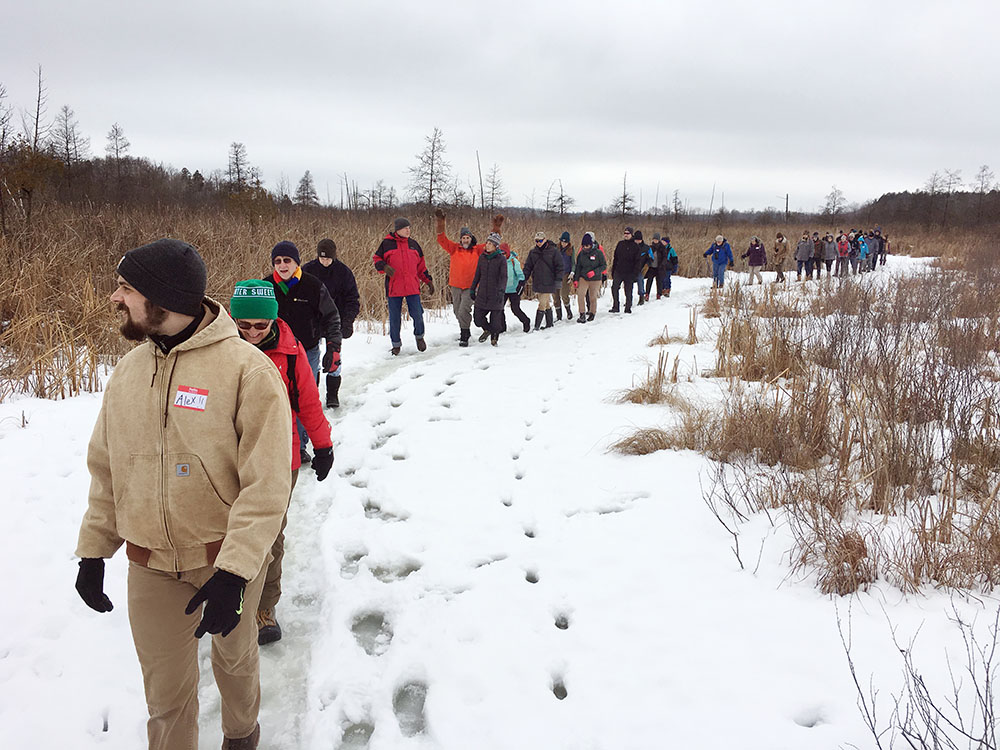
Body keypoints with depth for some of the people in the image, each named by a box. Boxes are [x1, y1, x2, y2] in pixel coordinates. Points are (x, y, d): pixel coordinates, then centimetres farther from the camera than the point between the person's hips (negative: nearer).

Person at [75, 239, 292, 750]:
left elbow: (266, 486, -20)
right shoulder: (129, 369, 0)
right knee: (165, 692, 13)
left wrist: (234, 572, -24)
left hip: (226, 557, -3)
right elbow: (106, 468, 9)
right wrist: (92, 550, 9)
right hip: (150, 568, 3)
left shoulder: (247, 368, -19)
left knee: (234, 656, 22)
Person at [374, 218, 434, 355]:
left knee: (417, 315, -1)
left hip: (412, 287, 2)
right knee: (394, 318, 5)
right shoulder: (387, 243, -1)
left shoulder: (413, 244, 11)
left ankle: (419, 336, 26)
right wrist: (384, 267, -16)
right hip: (394, 287, -2)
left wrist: (428, 280, 16)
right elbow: (377, 259, 5)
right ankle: (396, 344, 22)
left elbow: (421, 265, 18)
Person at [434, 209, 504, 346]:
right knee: (457, 311, 13)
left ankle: (464, 336, -2)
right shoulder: (454, 248, 3)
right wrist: (440, 223, -15)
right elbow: (442, 240, -5)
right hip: (455, 286, 3)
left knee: (464, 310, -13)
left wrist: (496, 228, -11)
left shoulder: (477, 250, 2)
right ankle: (465, 330, 35)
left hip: (470, 287, -3)